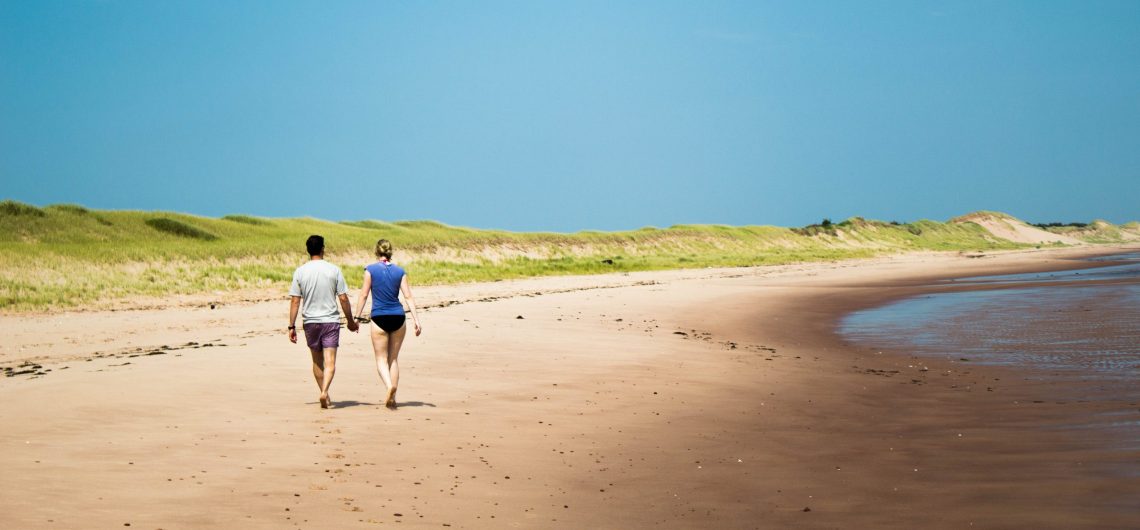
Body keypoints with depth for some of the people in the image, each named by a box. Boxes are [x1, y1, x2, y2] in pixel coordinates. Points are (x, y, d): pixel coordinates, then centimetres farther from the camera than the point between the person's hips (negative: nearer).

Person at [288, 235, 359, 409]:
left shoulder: (300, 272, -2)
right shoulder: (334, 270, -4)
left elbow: (295, 301, -3)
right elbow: (343, 298, -2)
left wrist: (292, 326, 2)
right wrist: (351, 321, 9)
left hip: (310, 322, 2)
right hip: (331, 320, -2)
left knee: (317, 361, 16)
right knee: (330, 362, -5)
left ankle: (324, 394, 22)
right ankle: (324, 392, -24)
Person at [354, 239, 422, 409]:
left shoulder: (370, 270, -3)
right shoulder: (400, 271, 3)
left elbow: (363, 295, -3)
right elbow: (408, 296, 0)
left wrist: (358, 317, 5)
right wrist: (416, 319, 0)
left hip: (379, 318, -2)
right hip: (398, 318, 3)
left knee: (381, 359, 4)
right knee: (394, 359, 13)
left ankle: (390, 386, -22)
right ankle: (392, 396, 12)